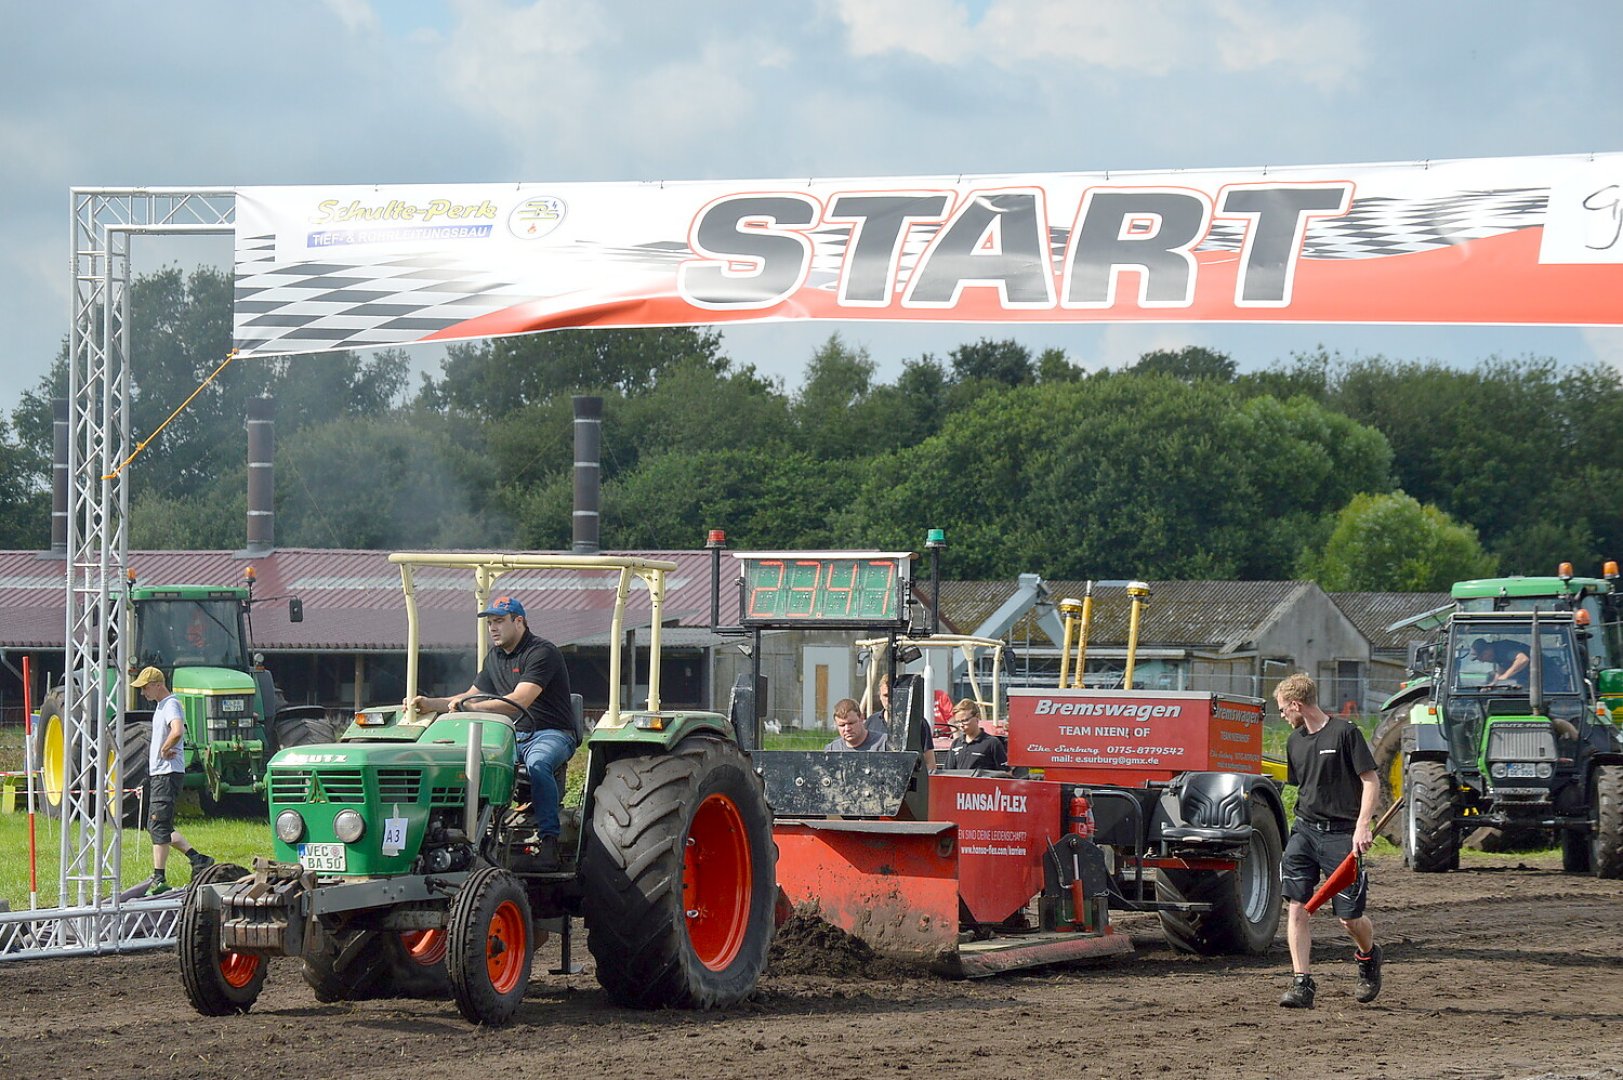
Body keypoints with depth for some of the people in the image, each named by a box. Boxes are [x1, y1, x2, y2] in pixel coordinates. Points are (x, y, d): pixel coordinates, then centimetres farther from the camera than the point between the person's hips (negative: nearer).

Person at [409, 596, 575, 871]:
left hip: (551, 734, -7)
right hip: (513, 734, 7)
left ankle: (548, 840, -35)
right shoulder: (495, 657, 17)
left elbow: (520, 701, -23)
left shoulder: (542, 652, -11)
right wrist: (431, 704, 8)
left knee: (537, 765, -39)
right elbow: (472, 696, 24)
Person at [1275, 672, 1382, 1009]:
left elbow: (1371, 781, -9)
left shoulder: (1345, 732, -7)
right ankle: (1301, 983, -9)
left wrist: (1362, 826, -18)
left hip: (1341, 833, -6)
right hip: (1304, 830, 6)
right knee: (1297, 905, -9)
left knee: (1350, 917, -2)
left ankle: (1369, 956, 31)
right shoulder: (1295, 741, 13)